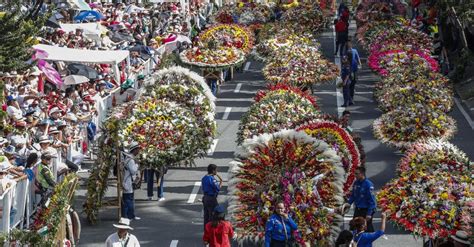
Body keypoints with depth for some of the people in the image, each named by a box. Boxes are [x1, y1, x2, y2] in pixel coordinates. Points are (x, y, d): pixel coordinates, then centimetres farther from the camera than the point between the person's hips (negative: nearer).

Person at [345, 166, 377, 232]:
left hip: (366, 210, -7)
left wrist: (369, 214, -19)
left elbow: (371, 200, -18)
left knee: (368, 228, 1)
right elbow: (353, 195, 16)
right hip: (358, 209, 7)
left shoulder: (368, 184, -19)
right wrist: (348, 203, -1)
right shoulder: (356, 183, 2)